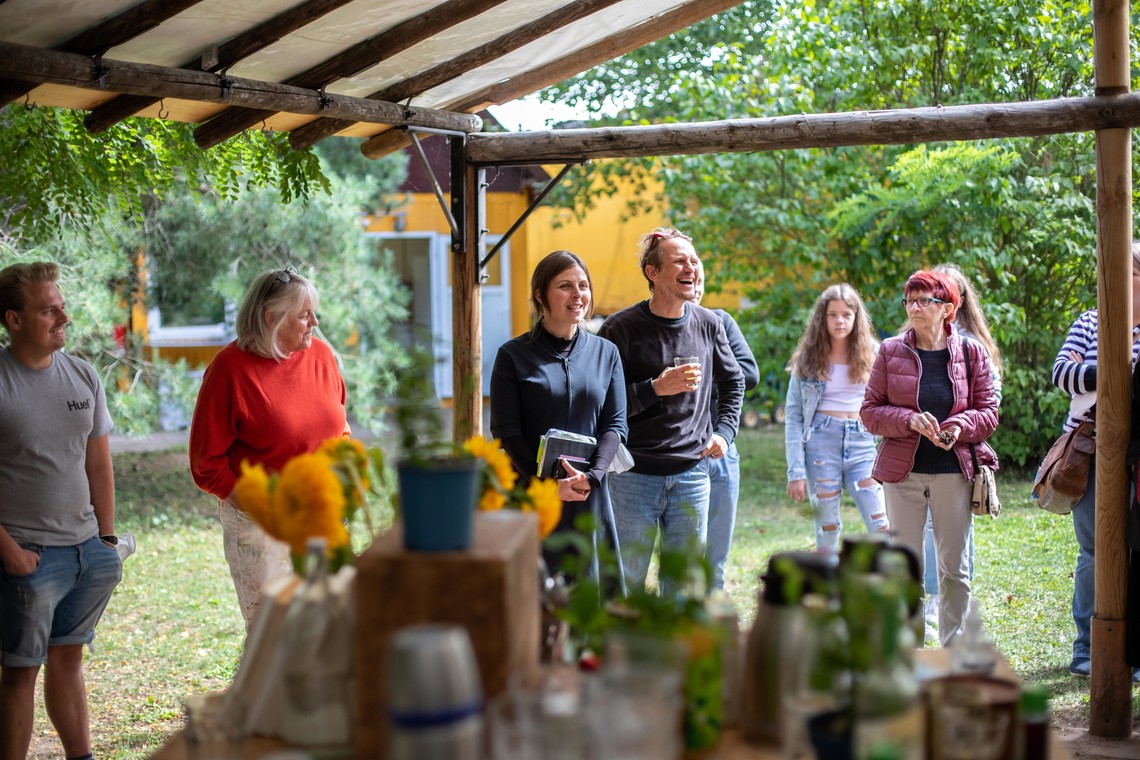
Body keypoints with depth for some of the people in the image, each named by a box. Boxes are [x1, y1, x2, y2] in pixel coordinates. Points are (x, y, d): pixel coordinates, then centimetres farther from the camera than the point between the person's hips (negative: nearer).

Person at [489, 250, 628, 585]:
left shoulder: (606, 353, 9)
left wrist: (592, 476, -12)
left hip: (590, 497, 3)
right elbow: (506, 431, -4)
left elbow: (616, 425, 4)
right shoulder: (514, 355, 0)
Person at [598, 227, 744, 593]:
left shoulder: (708, 324, 5)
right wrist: (656, 388, -21)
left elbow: (734, 381, 20)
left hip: (691, 473, 4)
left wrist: (724, 432, 9)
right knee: (626, 584, 5)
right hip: (634, 476, -4)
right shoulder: (621, 328, -9)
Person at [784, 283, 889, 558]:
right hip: (821, 442, -1)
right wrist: (795, 471, -7)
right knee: (827, 532, 3)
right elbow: (793, 415, 0)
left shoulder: (872, 353, 7)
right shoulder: (808, 359, 3)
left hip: (862, 442, 1)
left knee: (884, 530, -8)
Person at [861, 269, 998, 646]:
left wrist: (959, 426, -16)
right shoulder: (890, 351, 2)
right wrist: (909, 420, -16)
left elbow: (988, 410, 5)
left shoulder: (970, 352, 3)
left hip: (954, 472, 0)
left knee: (955, 568, 6)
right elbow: (870, 412, 1)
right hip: (902, 472, 0)